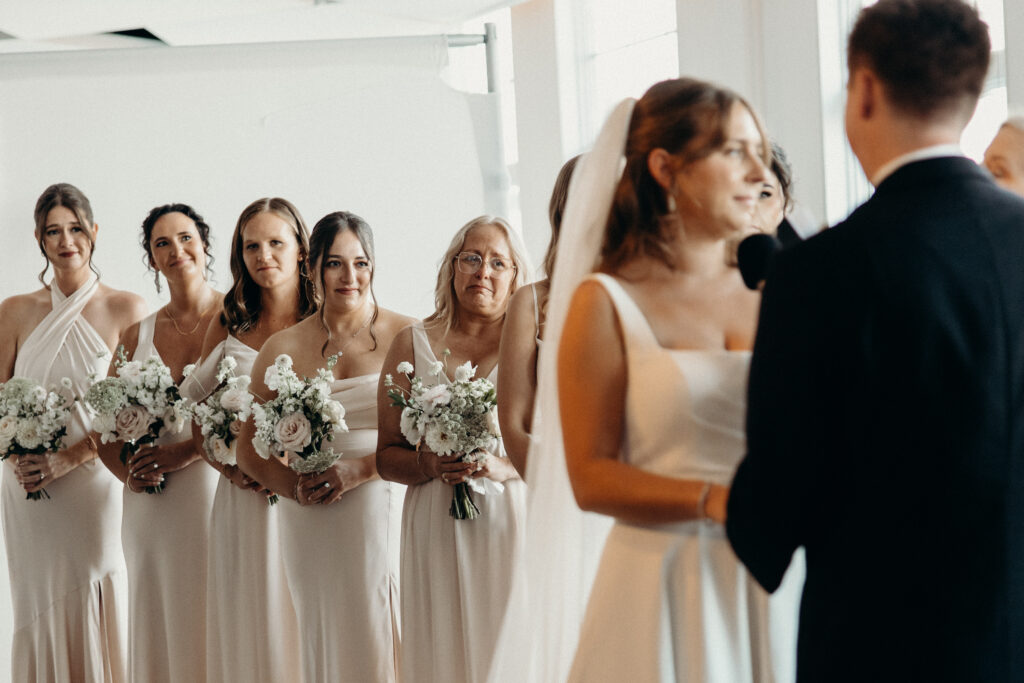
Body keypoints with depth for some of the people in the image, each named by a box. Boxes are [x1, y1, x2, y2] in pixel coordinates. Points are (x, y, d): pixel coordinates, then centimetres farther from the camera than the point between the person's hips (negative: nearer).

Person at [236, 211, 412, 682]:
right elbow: (248, 449, 12)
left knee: (384, 645, -4)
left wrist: (360, 468, -17)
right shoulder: (283, 349, 9)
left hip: (389, 515, -2)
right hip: (316, 531, 2)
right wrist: (295, 486, -7)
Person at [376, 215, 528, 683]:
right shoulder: (413, 344, 10)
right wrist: (427, 465, -10)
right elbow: (386, 455, 10)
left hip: (512, 525, -1)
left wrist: (505, 466, -15)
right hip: (437, 533, 1)